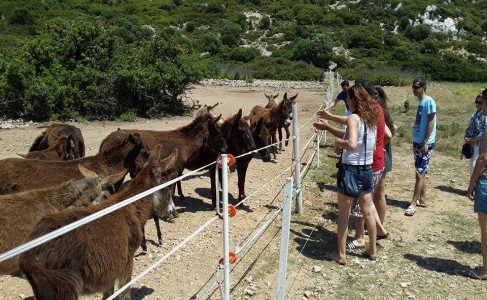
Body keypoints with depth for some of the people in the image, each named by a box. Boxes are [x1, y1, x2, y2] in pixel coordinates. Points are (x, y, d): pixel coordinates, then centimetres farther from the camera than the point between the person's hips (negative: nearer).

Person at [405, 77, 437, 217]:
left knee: (420, 174, -6)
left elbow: (431, 123, -17)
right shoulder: (420, 102, 12)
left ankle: (413, 204, -4)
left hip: (425, 143, -9)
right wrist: (417, 142, 18)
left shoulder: (429, 102, -14)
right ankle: (422, 199, 23)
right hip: (417, 142, 9)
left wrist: (425, 143, -19)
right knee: (422, 173, 14)